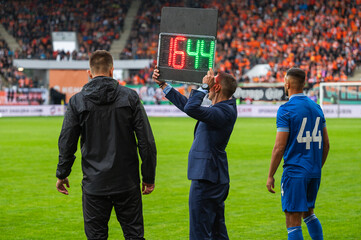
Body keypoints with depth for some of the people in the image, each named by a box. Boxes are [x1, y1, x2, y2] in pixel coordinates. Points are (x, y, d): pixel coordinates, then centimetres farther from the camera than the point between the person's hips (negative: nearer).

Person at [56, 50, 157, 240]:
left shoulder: (77, 101, -3)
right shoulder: (130, 97, -3)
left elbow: (66, 143, 0)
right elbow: (146, 141, -4)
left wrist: (62, 174, 14)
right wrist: (149, 177, 4)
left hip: (94, 183, 0)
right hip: (127, 182, 0)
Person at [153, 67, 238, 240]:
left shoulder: (224, 112, -19)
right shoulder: (223, 109, 12)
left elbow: (191, 108, -32)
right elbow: (187, 104, 22)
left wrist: (204, 86, -19)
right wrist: (163, 84, 25)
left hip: (206, 179, -10)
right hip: (215, 178, 11)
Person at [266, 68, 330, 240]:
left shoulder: (286, 110, -11)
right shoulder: (316, 108, 9)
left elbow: (279, 147, -13)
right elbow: (326, 144, 13)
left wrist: (270, 176, -6)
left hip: (294, 172, -7)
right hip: (314, 173, 7)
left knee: (293, 222, -4)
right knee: (309, 213, 23)